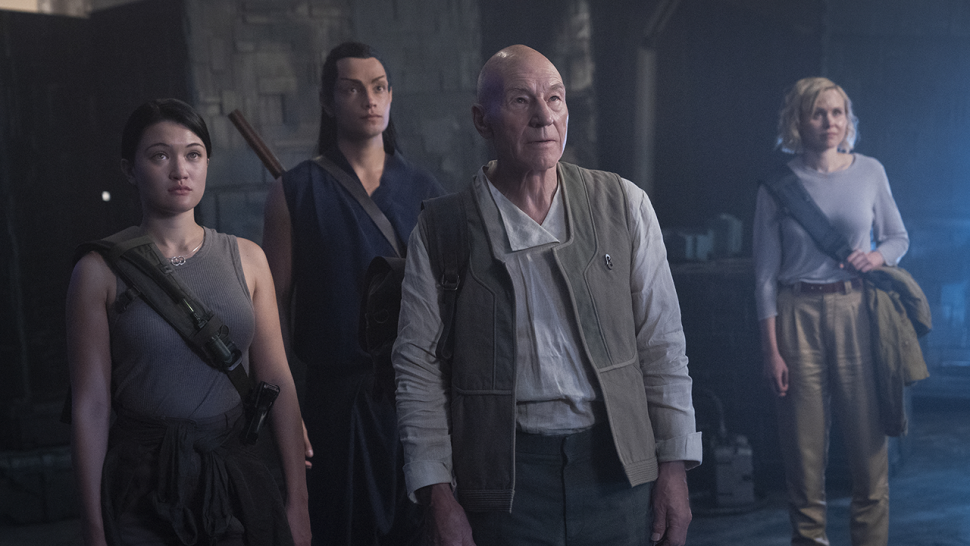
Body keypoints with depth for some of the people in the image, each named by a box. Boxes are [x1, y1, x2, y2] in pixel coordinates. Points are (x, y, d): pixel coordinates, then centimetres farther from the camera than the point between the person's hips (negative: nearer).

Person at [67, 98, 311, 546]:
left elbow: (278, 383, 2)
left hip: (236, 474, 3)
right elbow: (90, 406, -6)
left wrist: (297, 502, 0)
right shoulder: (102, 269, -6)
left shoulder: (246, 257, 3)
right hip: (142, 487, -3)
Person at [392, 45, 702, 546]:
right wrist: (439, 498, -5)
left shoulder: (623, 205, 3)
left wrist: (674, 468, 1)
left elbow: (662, 345, 4)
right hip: (504, 476, -1)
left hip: (618, 468, 2)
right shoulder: (439, 231, -1)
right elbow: (418, 367, 0)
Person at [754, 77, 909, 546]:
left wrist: (877, 256, -8)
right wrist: (771, 349, -4)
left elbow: (899, 237, 17)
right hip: (798, 316, -1)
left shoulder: (869, 172, 5)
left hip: (856, 313, 1)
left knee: (868, 445, 1)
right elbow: (765, 274, 0)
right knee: (804, 452, 2)